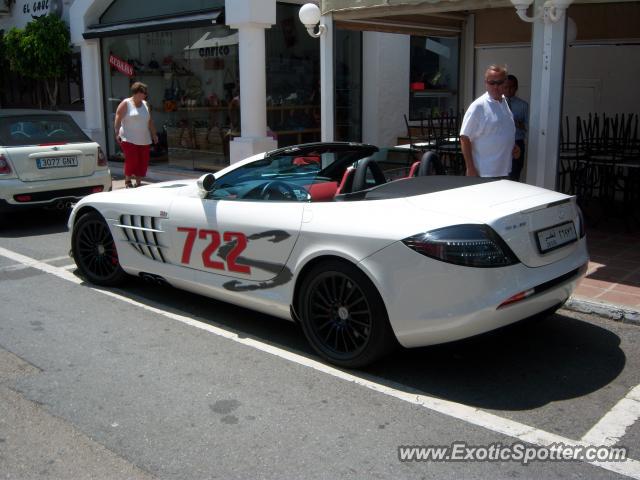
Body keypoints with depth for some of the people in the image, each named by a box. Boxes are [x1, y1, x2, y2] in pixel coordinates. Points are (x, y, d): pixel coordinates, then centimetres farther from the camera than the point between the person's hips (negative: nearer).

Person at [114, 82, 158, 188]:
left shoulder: (145, 104, 15)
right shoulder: (126, 104, -2)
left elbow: (150, 121, 21)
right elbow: (118, 119, -6)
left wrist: (154, 134, 19)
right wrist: (117, 133, -15)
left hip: (144, 140, 6)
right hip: (129, 139, -6)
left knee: (143, 162, 3)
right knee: (131, 160, -13)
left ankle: (138, 182, 14)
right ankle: (127, 181, 2)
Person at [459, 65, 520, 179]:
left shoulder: (505, 102, 9)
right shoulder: (478, 106, -15)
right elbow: (464, 138, -15)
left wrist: (514, 147, 5)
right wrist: (470, 168, -19)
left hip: (504, 171, 8)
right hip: (484, 174, -8)